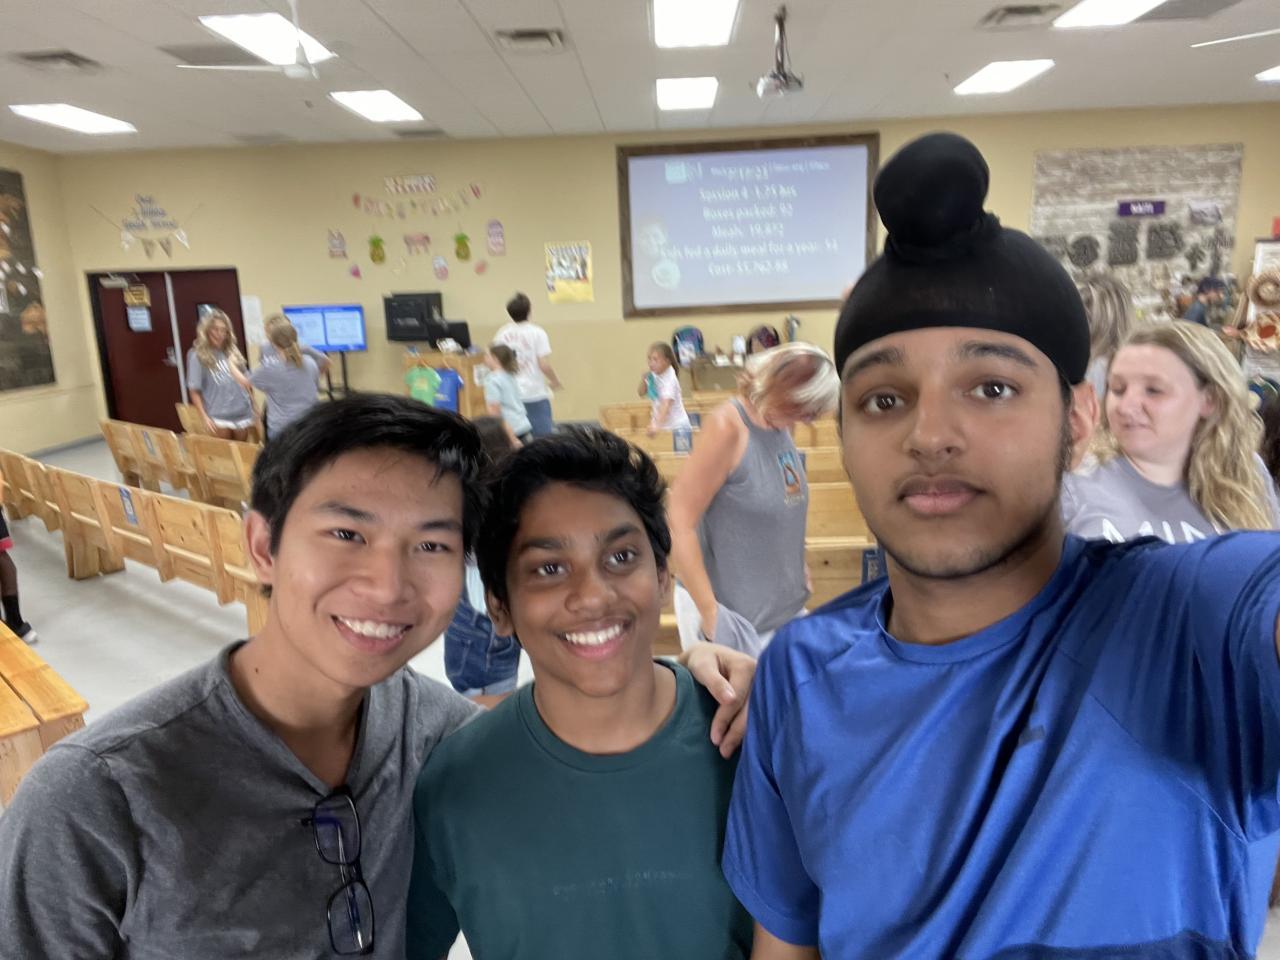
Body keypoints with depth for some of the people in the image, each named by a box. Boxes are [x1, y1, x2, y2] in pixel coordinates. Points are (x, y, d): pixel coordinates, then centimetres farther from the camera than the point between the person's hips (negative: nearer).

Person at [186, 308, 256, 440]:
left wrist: (253, 405, 14)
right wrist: (205, 417, -12)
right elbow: (194, 391, -5)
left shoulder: (232, 352, 7)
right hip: (219, 416, -4)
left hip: (242, 413, 4)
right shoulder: (198, 356, -6)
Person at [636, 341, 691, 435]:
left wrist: (656, 426, -50)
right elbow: (641, 394, 8)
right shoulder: (653, 375, -4)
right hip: (661, 425, 6)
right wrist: (643, 380, -14)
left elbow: (666, 405, -36)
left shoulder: (670, 380, -24)